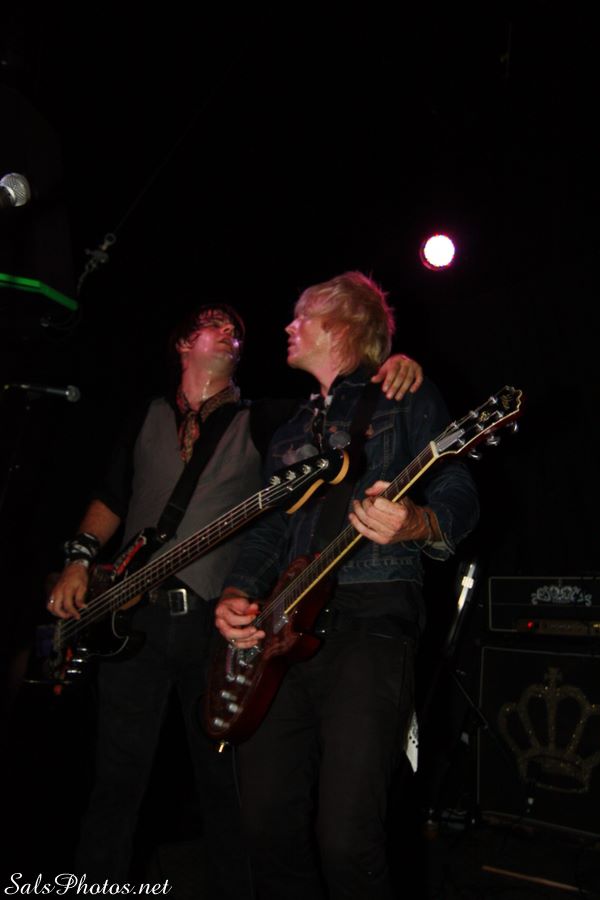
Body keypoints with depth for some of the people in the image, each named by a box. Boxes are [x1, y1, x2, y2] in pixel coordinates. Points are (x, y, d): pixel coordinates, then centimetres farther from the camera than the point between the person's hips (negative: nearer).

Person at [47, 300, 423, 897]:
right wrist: (80, 559, 4)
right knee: (117, 776, 7)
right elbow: (110, 501, 18)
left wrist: (396, 368, -21)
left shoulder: (263, 419, 8)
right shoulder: (149, 418, 16)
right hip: (132, 616, 2)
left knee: (225, 784, 7)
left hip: (216, 620, -1)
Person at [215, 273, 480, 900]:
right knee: (268, 830, 5)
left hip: (370, 617, -6)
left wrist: (415, 523, -25)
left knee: (346, 839, -11)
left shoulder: (406, 399, 6)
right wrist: (237, 595, 5)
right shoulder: (290, 430, 25)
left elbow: (459, 500, -3)